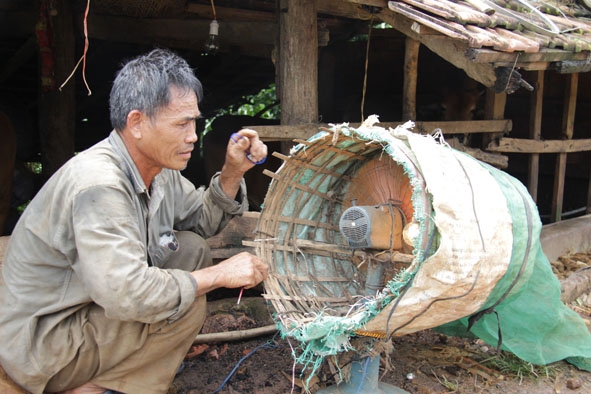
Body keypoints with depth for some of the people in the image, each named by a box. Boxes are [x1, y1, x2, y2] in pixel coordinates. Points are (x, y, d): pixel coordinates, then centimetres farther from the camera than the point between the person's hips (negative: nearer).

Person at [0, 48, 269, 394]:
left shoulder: (159, 171, -2)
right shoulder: (97, 184, -31)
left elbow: (204, 220, 10)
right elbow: (126, 295, -38)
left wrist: (233, 172, -8)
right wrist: (219, 275, -26)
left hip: (93, 306, 9)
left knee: (192, 249, 1)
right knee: (187, 306, -21)